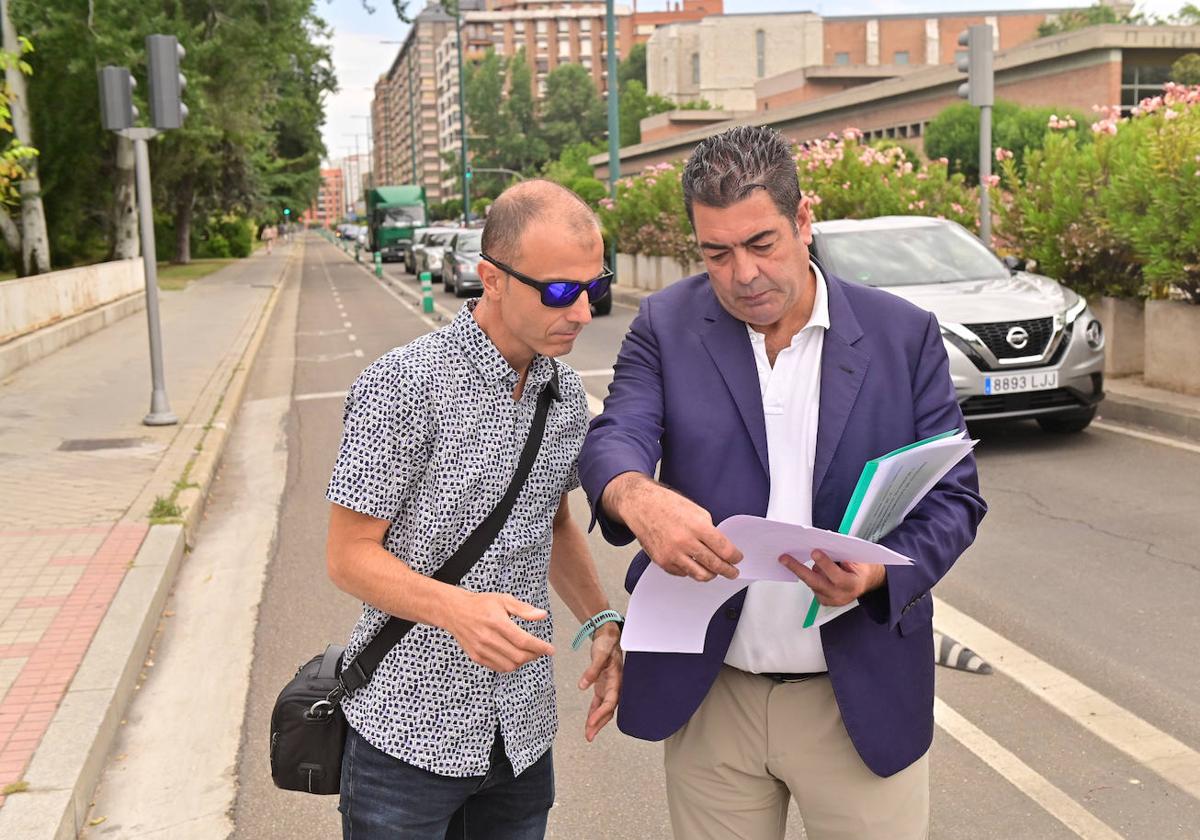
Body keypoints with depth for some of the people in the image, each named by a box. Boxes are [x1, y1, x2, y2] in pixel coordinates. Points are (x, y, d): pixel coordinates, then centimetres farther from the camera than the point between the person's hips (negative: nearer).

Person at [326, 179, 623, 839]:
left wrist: (601, 622, 1)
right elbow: (349, 555, -14)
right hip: (410, 733, -5)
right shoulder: (404, 386, -17)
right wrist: (455, 608, -31)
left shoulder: (565, 390, 4)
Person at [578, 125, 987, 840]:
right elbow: (614, 439, -13)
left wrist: (878, 572, -21)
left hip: (861, 701, 0)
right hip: (708, 695, 1)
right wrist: (641, 498, -37)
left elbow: (953, 496, -1)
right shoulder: (667, 326, -1)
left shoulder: (905, 335, -2)